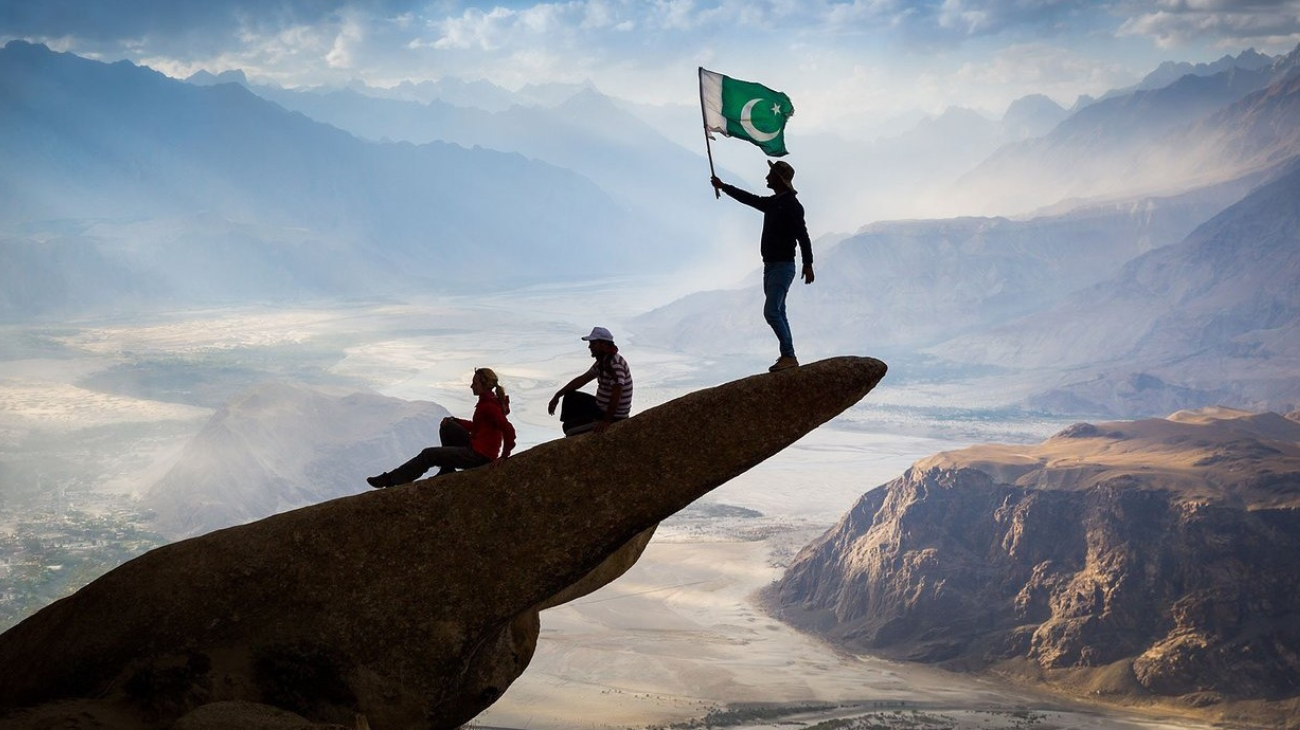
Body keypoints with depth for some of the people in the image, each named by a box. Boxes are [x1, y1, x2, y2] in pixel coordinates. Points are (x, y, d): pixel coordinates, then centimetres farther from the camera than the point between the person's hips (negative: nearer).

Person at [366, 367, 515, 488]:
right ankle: (447, 470, 14)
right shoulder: (486, 401, 9)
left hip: (480, 455, -10)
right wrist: (453, 421, 8)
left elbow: (509, 430, -31)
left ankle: (391, 480, -1)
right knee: (447, 427, 13)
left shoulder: (489, 406, -22)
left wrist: (504, 456, -23)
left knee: (429, 454, -8)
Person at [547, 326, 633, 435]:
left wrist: (606, 421, -36)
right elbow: (583, 379, 16)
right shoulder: (602, 361, 8)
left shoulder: (615, 365, -25)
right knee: (570, 397, 19)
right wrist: (557, 396, 14)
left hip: (613, 417, -10)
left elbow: (617, 393, -34)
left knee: (569, 426, -10)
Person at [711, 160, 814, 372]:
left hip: (783, 266, -9)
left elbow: (803, 235, -18)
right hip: (770, 266, 9)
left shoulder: (792, 205, -12)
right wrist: (723, 186, 37)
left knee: (771, 311, -17)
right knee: (778, 313, 9)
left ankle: (789, 356, -17)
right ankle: (787, 356, 11)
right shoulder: (772, 203, 14)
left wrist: (808, 264, -24)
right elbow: (748, 198, 29)